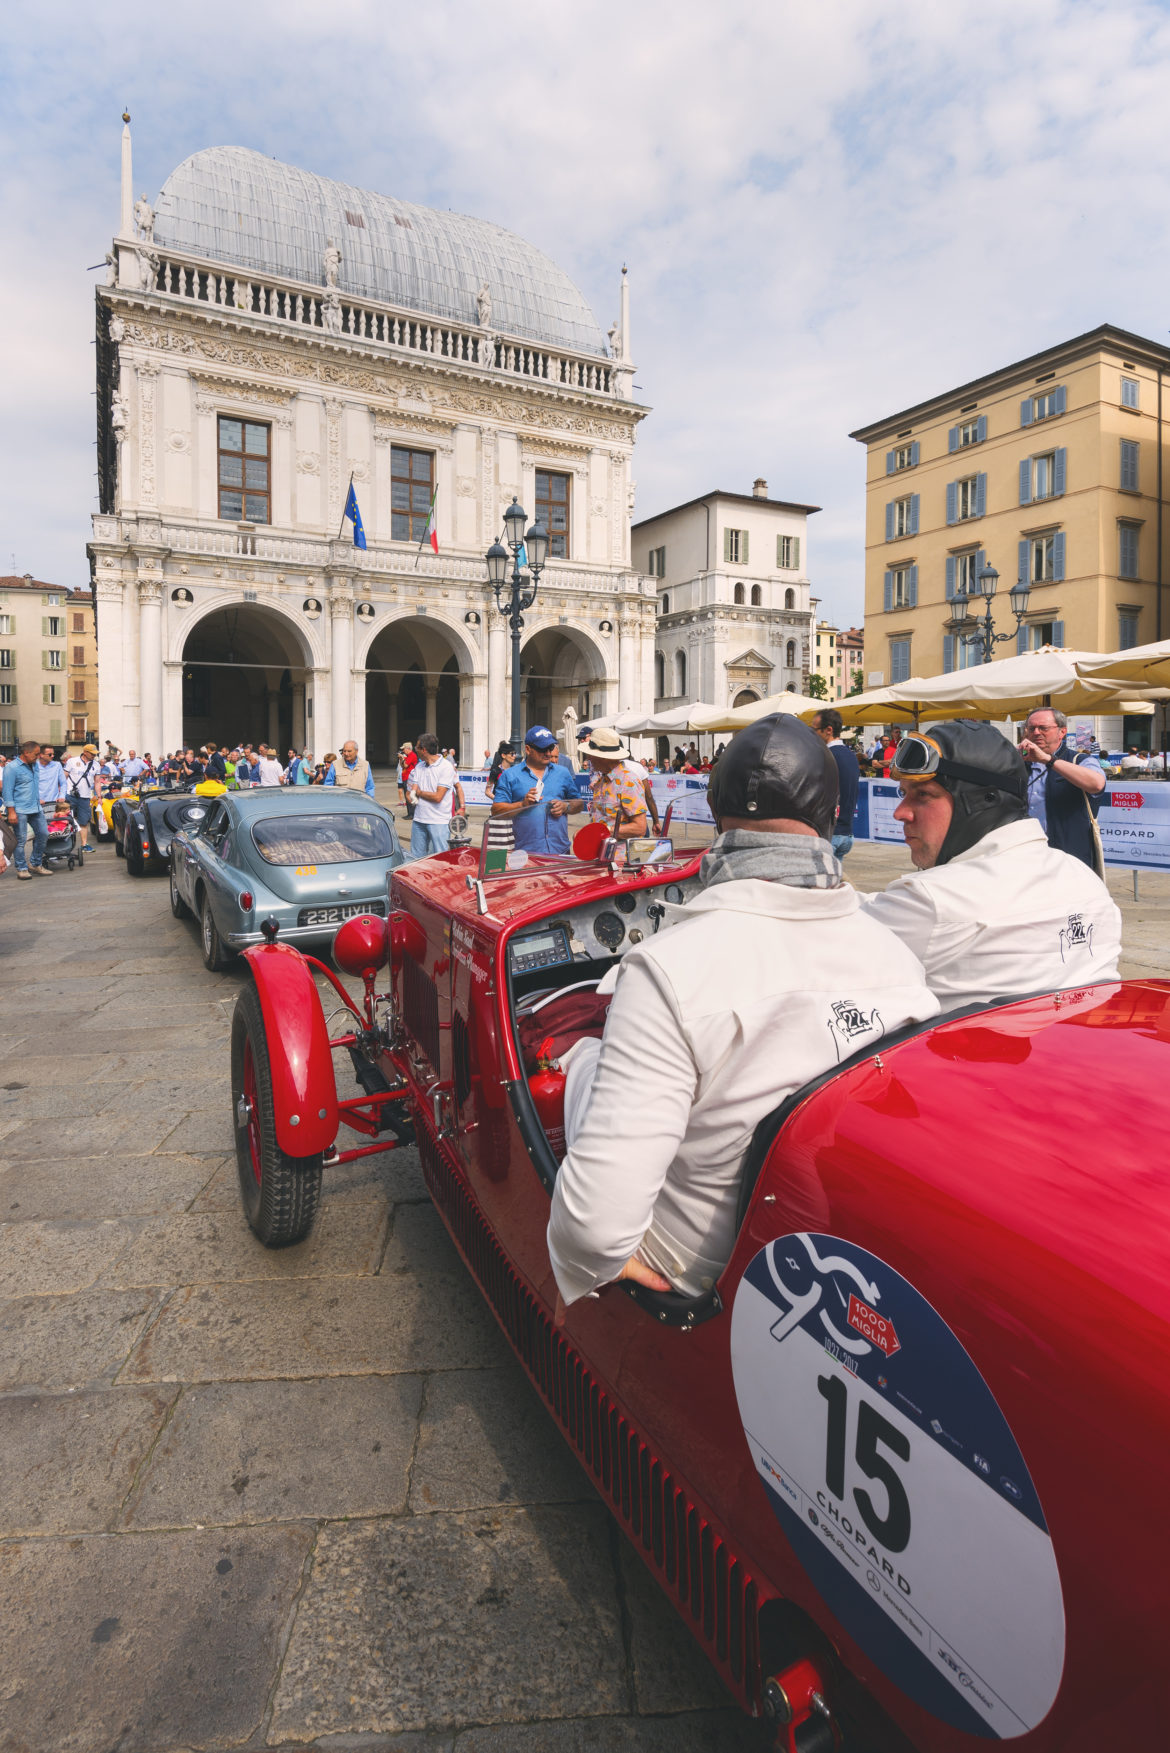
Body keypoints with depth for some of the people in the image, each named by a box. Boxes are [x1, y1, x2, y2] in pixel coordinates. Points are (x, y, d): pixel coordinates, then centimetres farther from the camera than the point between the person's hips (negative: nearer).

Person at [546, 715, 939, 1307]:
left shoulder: (671, 967, -30)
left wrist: (584, 1270, -12)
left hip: (701, 1272, -5)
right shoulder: (897, 954, -11)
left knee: (587, 1056, 13)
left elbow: (598, 1211, -33)